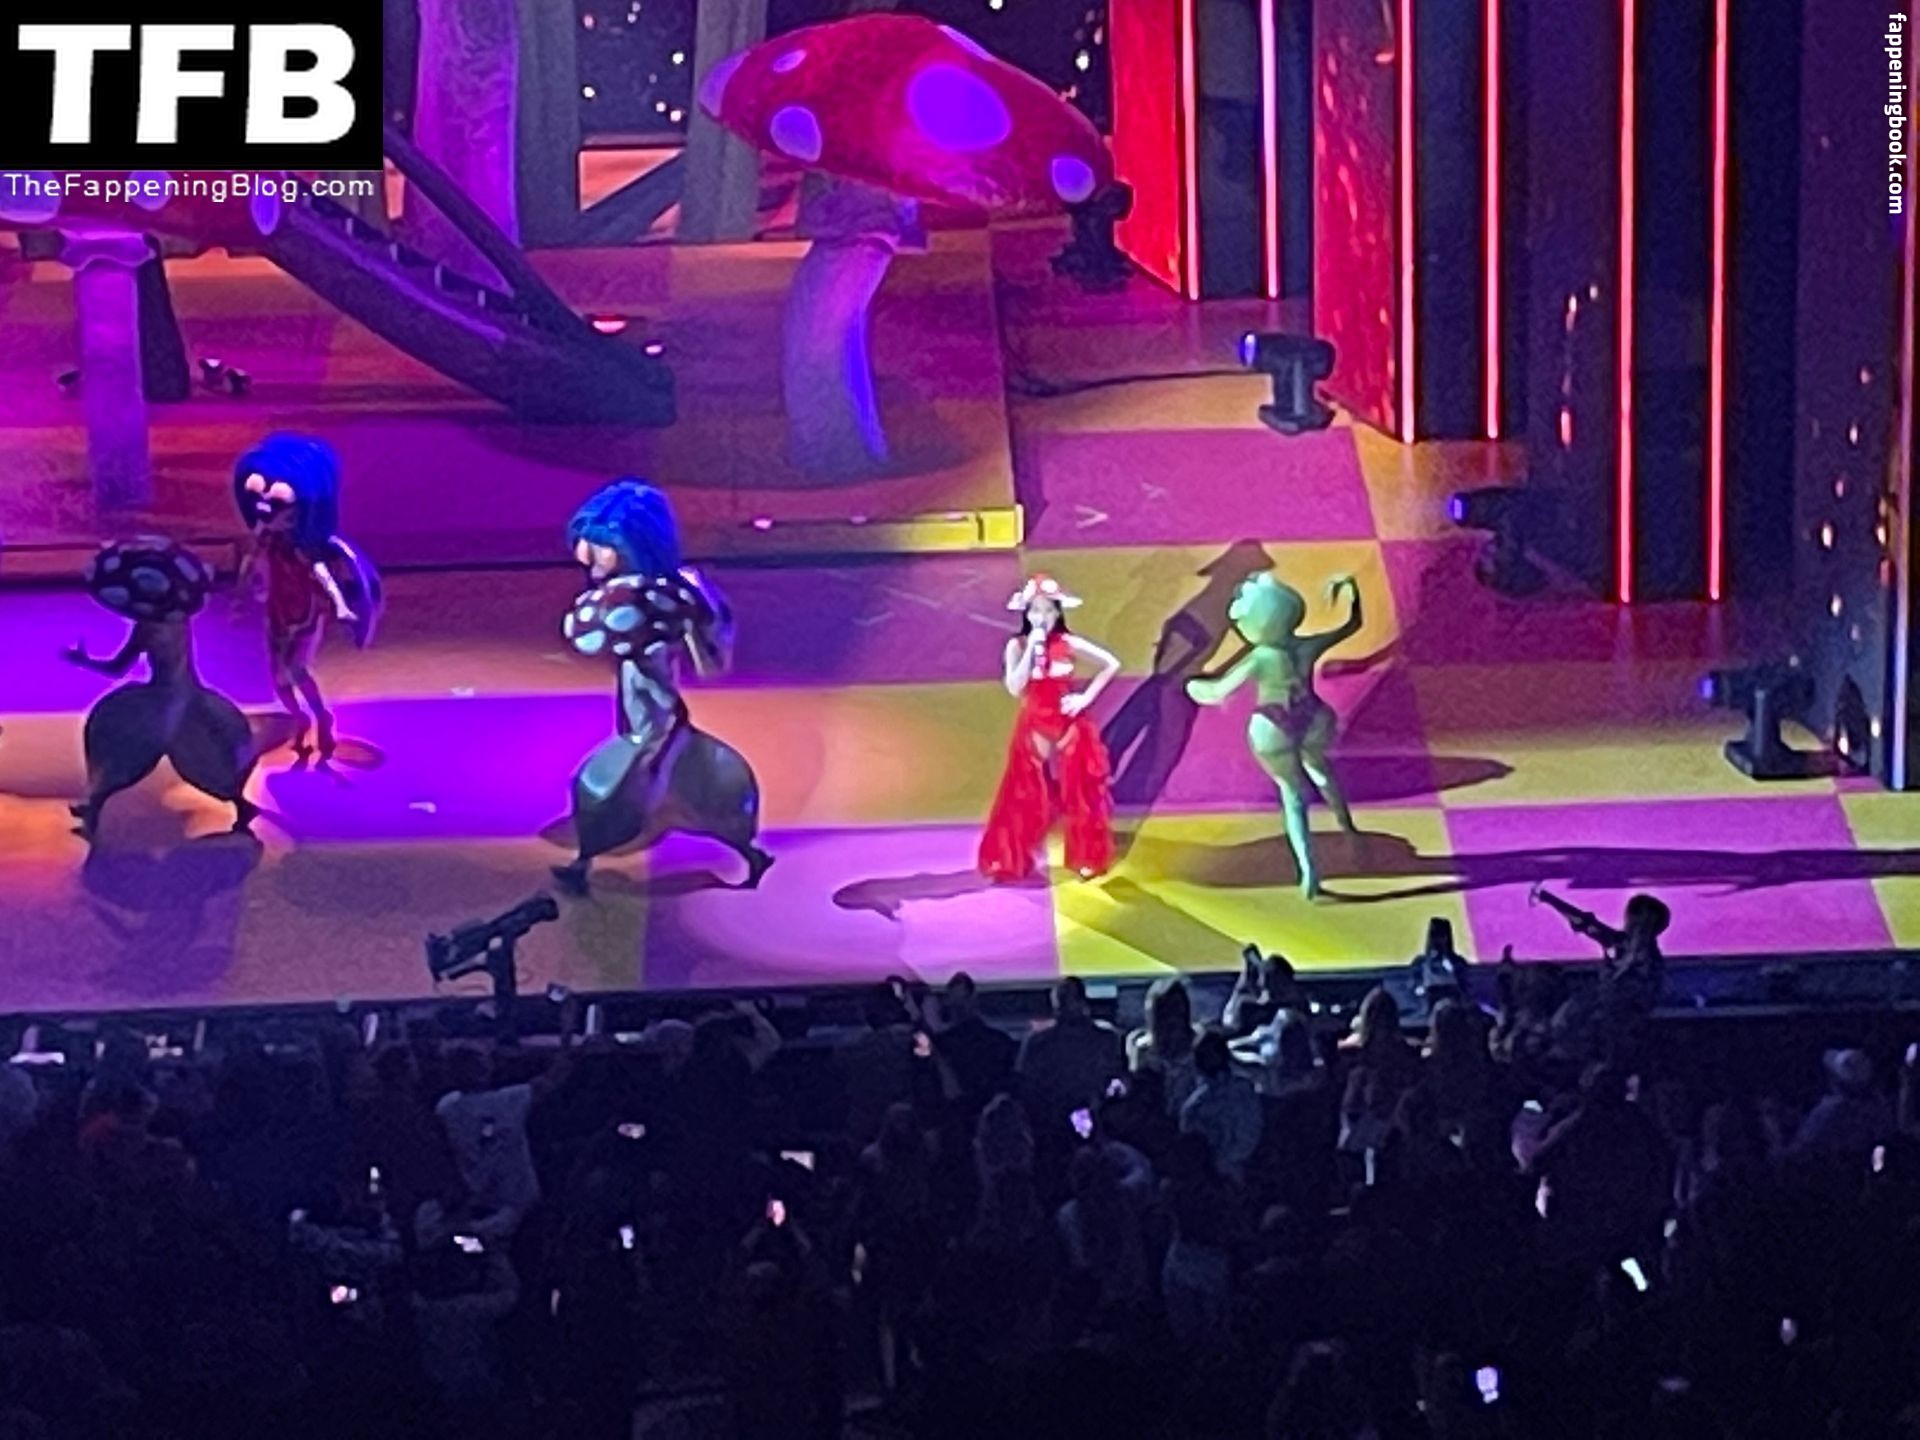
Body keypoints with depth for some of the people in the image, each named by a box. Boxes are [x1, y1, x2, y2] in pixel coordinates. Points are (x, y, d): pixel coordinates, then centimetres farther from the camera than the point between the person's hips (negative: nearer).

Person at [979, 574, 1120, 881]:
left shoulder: (1068, 644, -6)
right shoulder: (1017, 646, -6)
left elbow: (1111, 665, 1)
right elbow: (1014, 689, -17)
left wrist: (1086, 697, -7)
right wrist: (1031, 650, -22)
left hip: (1069, 727, 0)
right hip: (1034, 728, 0)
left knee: (1079, 794, 5)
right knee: (1026, 797, 3)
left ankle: (1086, 860, 16)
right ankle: (1013, 861, 11)